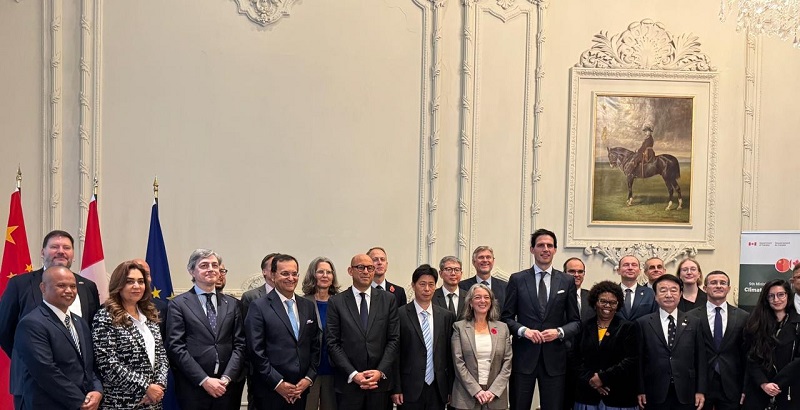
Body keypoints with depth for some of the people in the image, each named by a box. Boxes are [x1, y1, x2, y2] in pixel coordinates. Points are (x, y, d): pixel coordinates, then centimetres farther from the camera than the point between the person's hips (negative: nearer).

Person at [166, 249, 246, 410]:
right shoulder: (178, 304, 0)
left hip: (226, 387, 3)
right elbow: (176, 347, -7)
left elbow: (239, 344, 6)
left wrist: (226, 378, -7)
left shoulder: (231, 304, 11)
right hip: (193, 388, -3)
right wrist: (204, 380, -13)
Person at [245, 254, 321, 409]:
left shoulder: (309, 306, 10)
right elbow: (256, 350, -9)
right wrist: (278, 383, -12)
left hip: (301, 390, 4)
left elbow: (315, 346, 12)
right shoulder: (259, 307, -5)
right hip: (270, 392, -4)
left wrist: (309, 378, 0)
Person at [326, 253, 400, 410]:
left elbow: (394, 339, 2)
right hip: (348, 382, -1)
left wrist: (381, 371, -9)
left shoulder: (389, 300, 5)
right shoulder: (336, 302, 1)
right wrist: (353, 374, -11)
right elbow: (333, 343, -3)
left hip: (380, 380, 1)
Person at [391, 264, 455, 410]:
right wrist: (396, 389, -7)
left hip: (438, 389, 3)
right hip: (410, 390, -3)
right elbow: (395, 354, -4)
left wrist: (451, 389, 7)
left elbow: (450, 354, 8)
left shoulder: (447, 316, 7)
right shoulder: (400, 315, -3)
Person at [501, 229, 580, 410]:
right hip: (523, 356, -1)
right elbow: (507, 317, 5)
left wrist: (559, 332, -10)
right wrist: (523, 330, -13)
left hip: (554, 359, 1)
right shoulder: (517, 279, 4)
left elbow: (575, 321, 9)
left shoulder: (567, 281, 7)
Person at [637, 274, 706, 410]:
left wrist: (700, 391, 1)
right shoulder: (643, 323, 2)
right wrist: (640, 390, -3)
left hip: (685, 394, 1)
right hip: (655, 394, -1)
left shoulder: (694, 323, 7)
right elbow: (639, 360, 1)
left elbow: (700, 359, 6)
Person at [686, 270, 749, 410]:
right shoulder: (691, 317, -2)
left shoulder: (743, 317, 2)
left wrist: (745, 388, 2)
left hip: (731, 386, 1)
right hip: (700, 384, -1)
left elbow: (746, 355, 4)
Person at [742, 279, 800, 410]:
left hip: (788, 388, -1)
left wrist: (777, 384, -13)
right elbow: (751, 357, 1)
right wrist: (763, 383, -12)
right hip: (757, 386, 1)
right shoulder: (756, 323, 4)